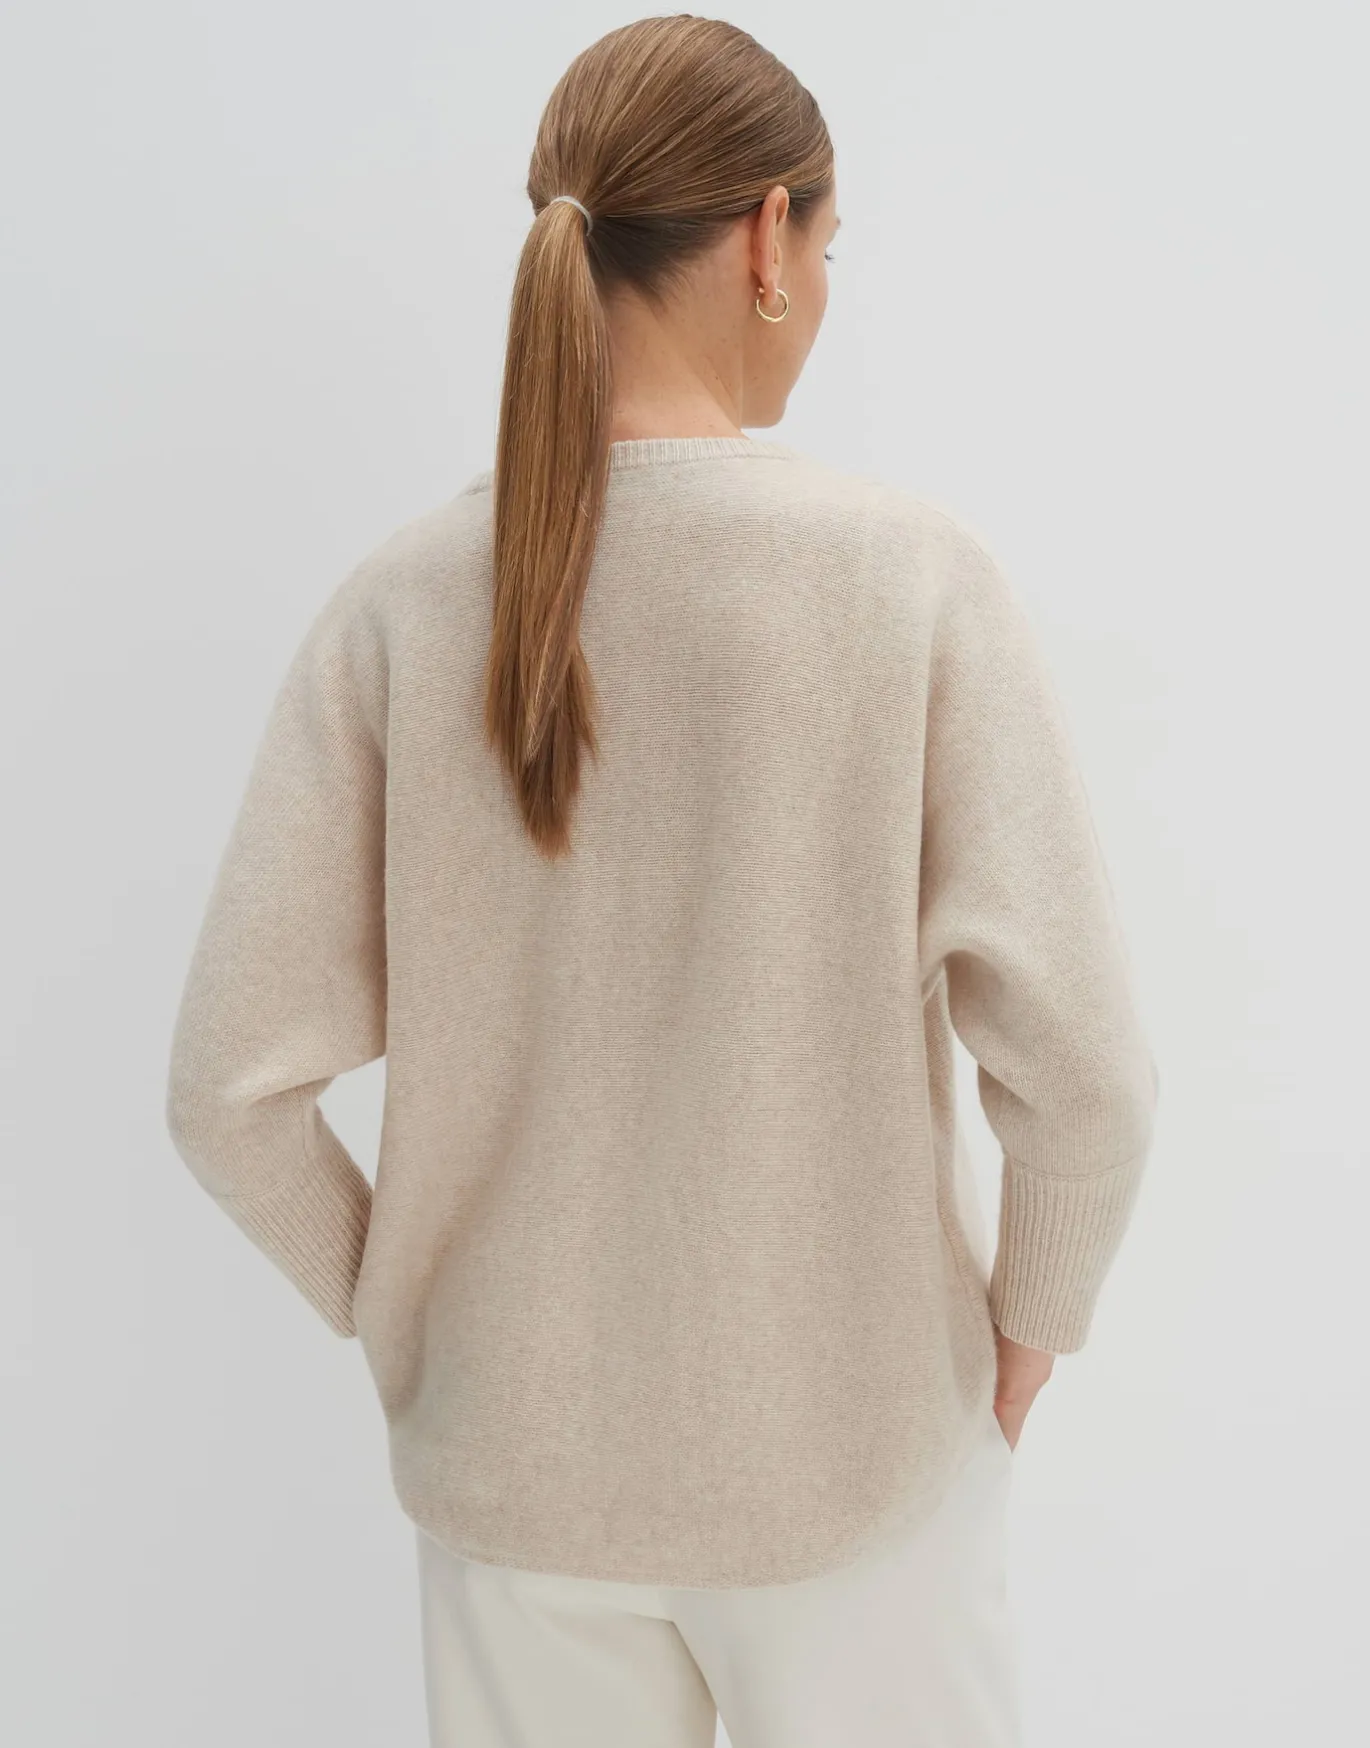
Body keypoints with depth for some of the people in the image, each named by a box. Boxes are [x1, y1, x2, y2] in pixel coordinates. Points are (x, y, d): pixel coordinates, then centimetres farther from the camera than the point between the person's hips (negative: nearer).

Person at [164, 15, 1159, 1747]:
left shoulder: (402, 600, -11)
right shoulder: (914, 577, -17)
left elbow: (233, 1089, -11)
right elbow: (1081, 1070, -17)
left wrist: (396, 1316, 5)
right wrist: (1033, 1315, 1)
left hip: (510, 1457, 2)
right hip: (846, 1443, -1)